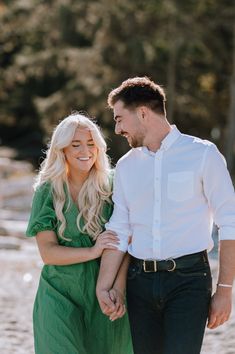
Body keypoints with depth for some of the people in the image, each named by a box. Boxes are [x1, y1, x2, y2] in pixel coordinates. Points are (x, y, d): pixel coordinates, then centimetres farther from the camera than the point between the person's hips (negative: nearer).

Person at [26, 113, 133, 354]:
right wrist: (92, 252, -21)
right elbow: (47, 252, -8)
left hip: (104, 297, 1)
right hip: (61, 297, -1)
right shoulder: (47, 191, -2)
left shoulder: (110, 186, 1)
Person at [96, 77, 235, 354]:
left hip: (188, 279, -5)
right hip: (140, 280, 5)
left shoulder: (202, 154, -2)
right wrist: (103, 287, -1)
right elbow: (118, 231, 11)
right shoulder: (126, 166, 12)